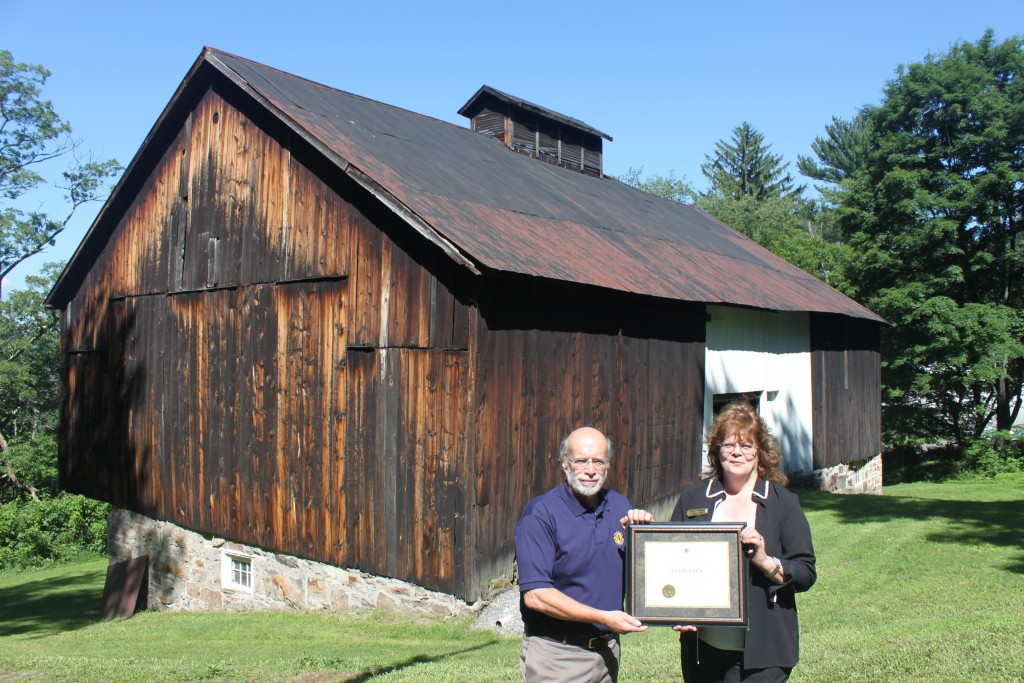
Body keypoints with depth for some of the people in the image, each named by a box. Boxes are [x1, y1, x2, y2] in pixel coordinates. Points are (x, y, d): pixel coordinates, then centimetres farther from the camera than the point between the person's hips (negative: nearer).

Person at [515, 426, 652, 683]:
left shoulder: (619, 505, 6)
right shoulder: (540, 513, -12)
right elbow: (535, 595, -19)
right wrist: (603, 618, -21)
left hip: (607, 650, 5)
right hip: (555, 654, -5)